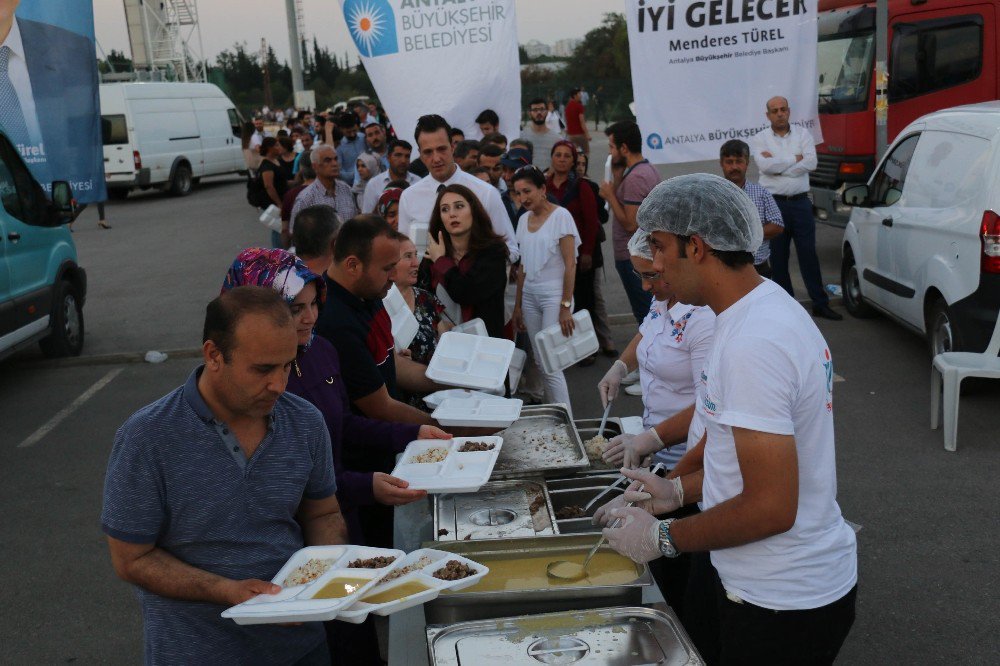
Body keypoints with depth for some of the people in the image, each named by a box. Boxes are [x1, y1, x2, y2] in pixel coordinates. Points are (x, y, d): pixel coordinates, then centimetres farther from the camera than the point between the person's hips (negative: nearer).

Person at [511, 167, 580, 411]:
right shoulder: (524, 219, 11)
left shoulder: (560, 216, -7)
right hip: (530, 296, 6)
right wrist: (518, 305, 13)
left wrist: (566, 306, -16)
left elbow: (570, 265, -10)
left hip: (554, 295, -6)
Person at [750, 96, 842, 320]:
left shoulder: (803, 134, 8)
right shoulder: (759, 139, 3)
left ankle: (820, 304, 8)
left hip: (800, 202, 1)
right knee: (778, 257, 4)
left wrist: (777, 164, -11)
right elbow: (765, 165, -14)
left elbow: (811, 162, -8)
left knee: (809, 254, 2)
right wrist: (794, 159, -6)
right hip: (774, 203, -1)